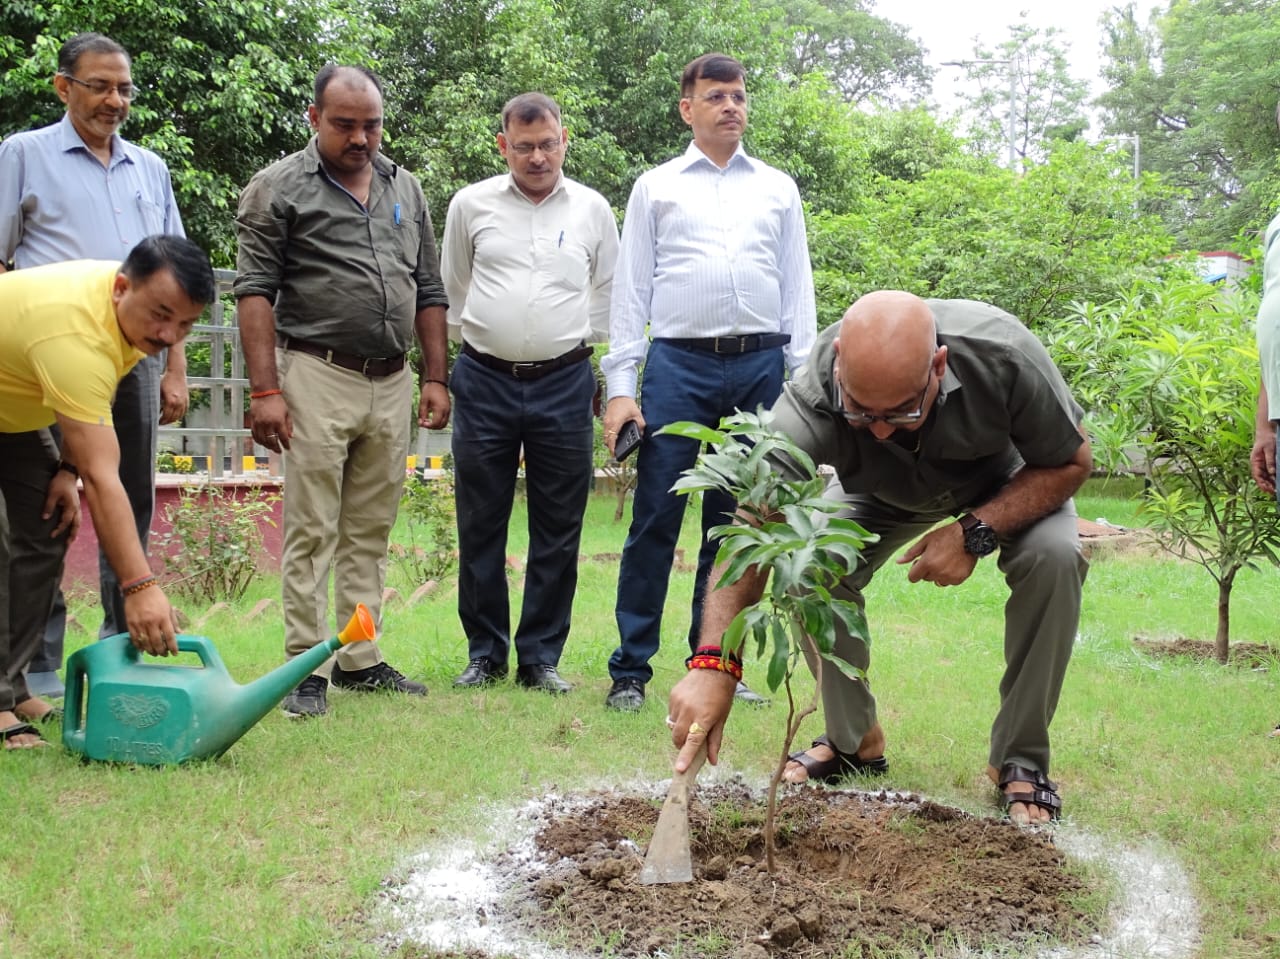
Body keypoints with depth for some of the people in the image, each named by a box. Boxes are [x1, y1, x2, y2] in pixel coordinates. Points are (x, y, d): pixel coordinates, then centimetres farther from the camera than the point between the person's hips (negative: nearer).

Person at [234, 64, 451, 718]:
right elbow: (255, 291, -6)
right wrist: (265, 389, -14)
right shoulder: (278, 189, 0)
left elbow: (428, 291, 18)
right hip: (318, 376, -5)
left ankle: (361, 662, 17)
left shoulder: (405, 190, 16)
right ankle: (308, 670, 2)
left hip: (392, 381, 5)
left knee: (371, 534, 10)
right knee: (312, 532, -3)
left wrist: (436, 377, 11)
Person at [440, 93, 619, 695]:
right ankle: (485, 652, 18)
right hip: (485, 381, 0)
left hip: (564, 382, 0)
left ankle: (541, 657, 14)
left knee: (558, 531, 4)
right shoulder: (471, 204, 5)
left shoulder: (592, 209, 6)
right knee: (480, 525, 5)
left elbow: (607, 294, 16)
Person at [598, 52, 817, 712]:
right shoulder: (656, 187, 11)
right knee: (656, 518, -6)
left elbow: (797, 288, 13)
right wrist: (620, 386, -2)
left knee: (736, 523, 7)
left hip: (761, 366, 2)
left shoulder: (778, 189, 16)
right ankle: (630, 670, 1)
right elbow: (631, 289, 7)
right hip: (678, 363, -2)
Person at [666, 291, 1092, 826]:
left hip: (1010, 482, -1)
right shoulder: (813, 400, -40)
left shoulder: (1002, 356, -40)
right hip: (883, 493, 1)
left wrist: (976, 532, -37)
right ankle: (853, 740, 3)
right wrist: (713, 664, -58)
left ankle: (1021, 760, -10)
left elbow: (1072, 463, -23)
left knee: (1054, 555, -30)